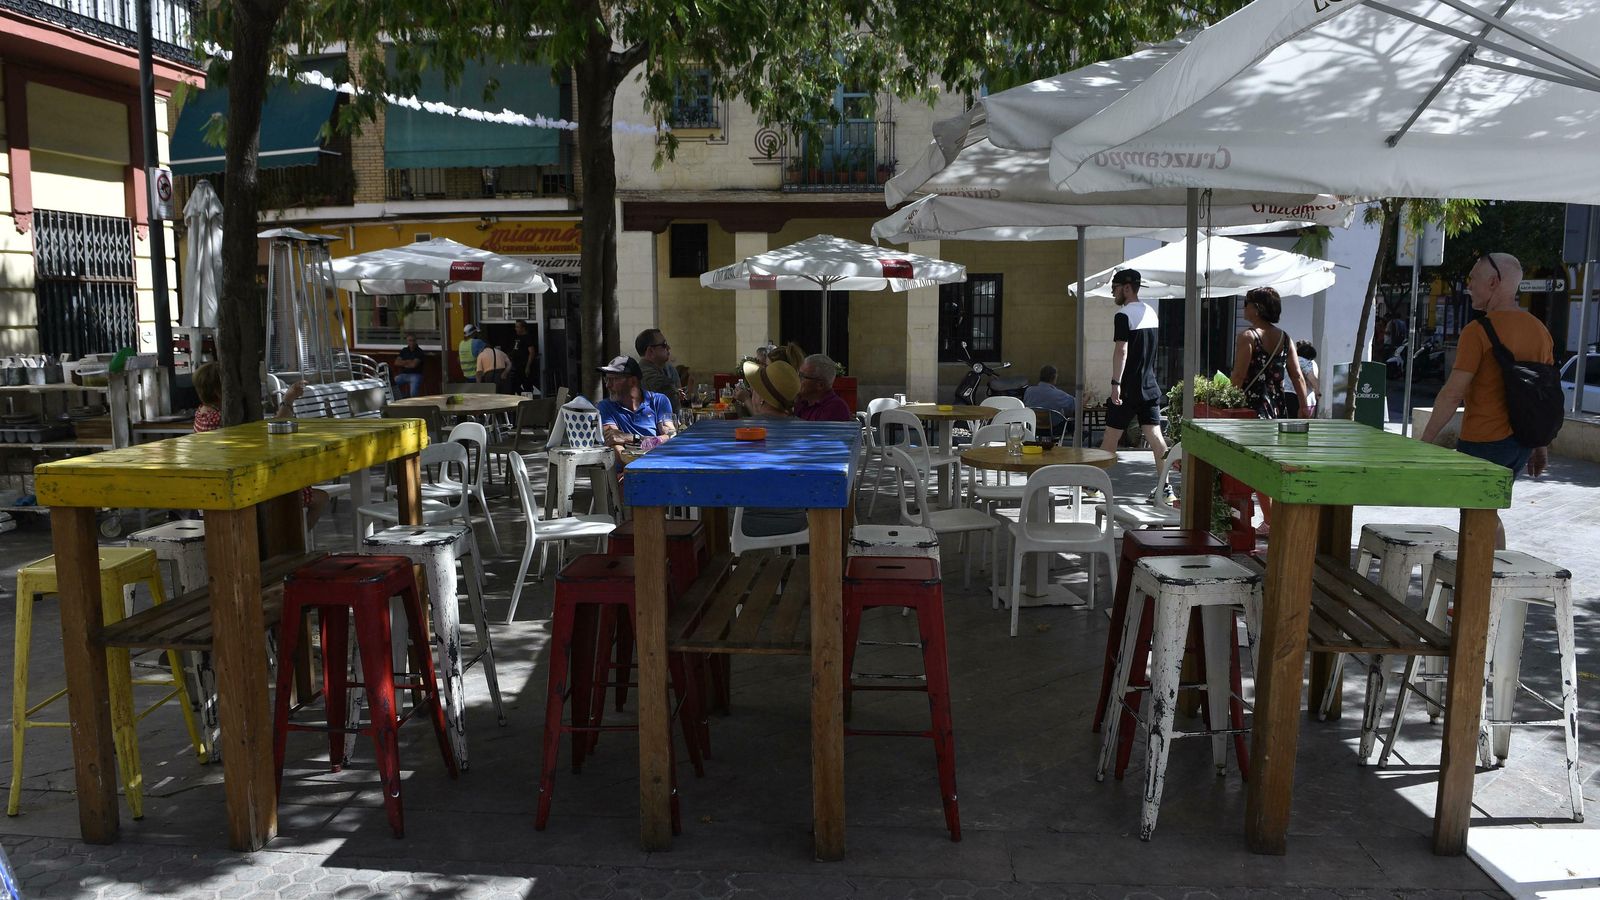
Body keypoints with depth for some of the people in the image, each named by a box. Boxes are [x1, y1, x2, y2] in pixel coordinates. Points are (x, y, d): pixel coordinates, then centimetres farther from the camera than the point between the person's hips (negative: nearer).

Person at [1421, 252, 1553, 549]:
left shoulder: (1478, 332, -15)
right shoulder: (1540, 331, 8)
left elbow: (1453, 393, -17)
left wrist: (1426, 440, -10)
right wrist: (1541, 446, 20)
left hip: (1483, 443, -7)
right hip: (1522, 442, 8)